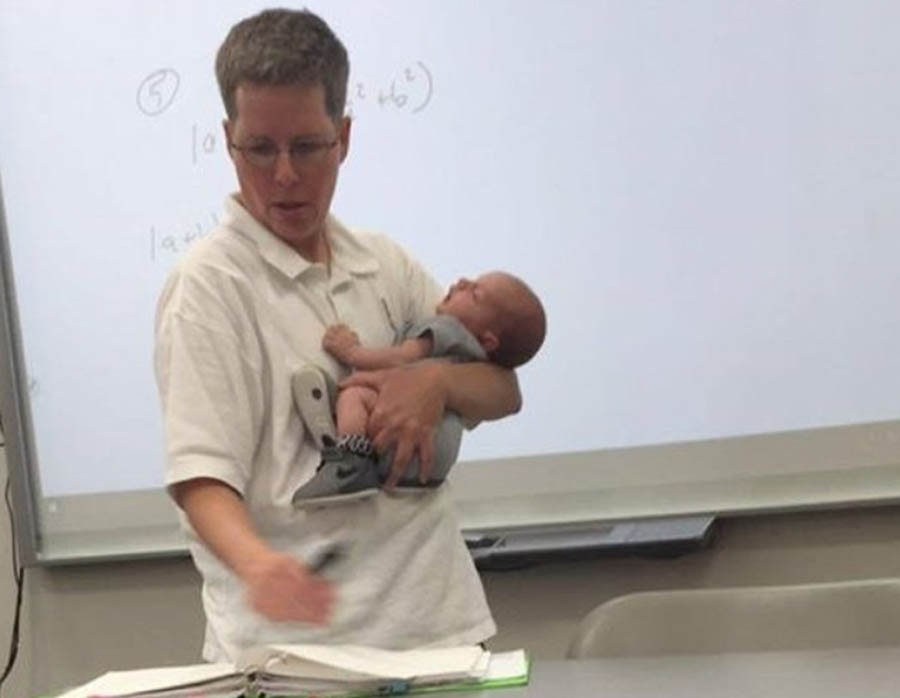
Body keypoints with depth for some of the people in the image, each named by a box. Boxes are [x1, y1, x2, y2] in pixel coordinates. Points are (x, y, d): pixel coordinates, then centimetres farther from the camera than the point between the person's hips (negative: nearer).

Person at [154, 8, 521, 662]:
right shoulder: (210, 284, -9)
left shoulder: (385, 265, 9)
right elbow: (201, 478, -16)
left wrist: (437, 379, -12)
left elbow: (504, 391, 10)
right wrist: (259, 564, -36)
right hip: (296, 636, -5)